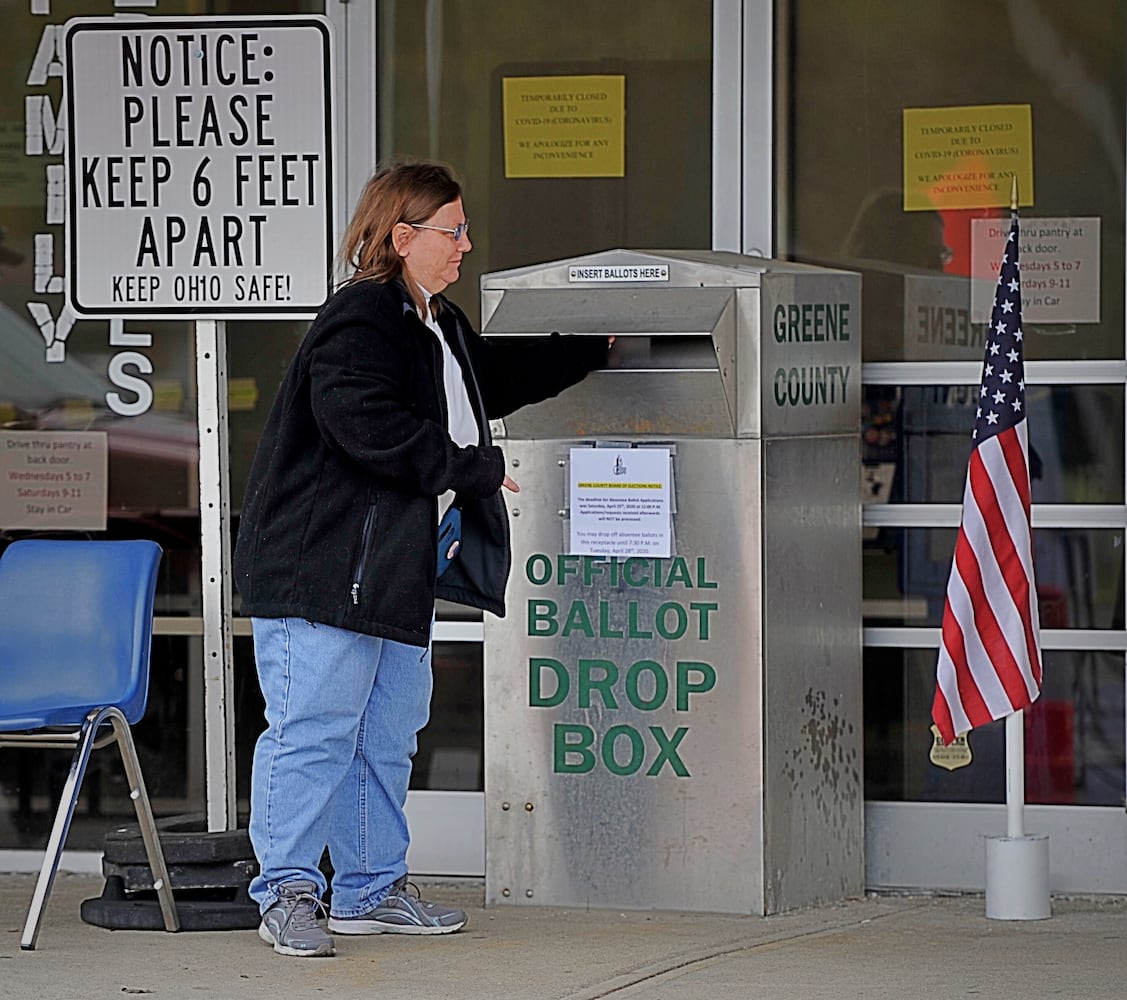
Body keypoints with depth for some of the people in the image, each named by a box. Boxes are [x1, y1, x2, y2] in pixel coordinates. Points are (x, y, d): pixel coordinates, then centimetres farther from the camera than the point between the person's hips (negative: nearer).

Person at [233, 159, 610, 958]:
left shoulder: (440, 326, 17)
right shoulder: (358, 323, -16)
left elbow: (498, 378, 36)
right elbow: (372, 429, -27)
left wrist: (591, 348, 36)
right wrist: (477, 468, -19)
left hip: (399, 574, 11)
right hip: (322, 568, -10)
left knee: (388, 734, 14)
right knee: (313, 729, -9)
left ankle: (371, 890, 22)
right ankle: (287, 894, -6)